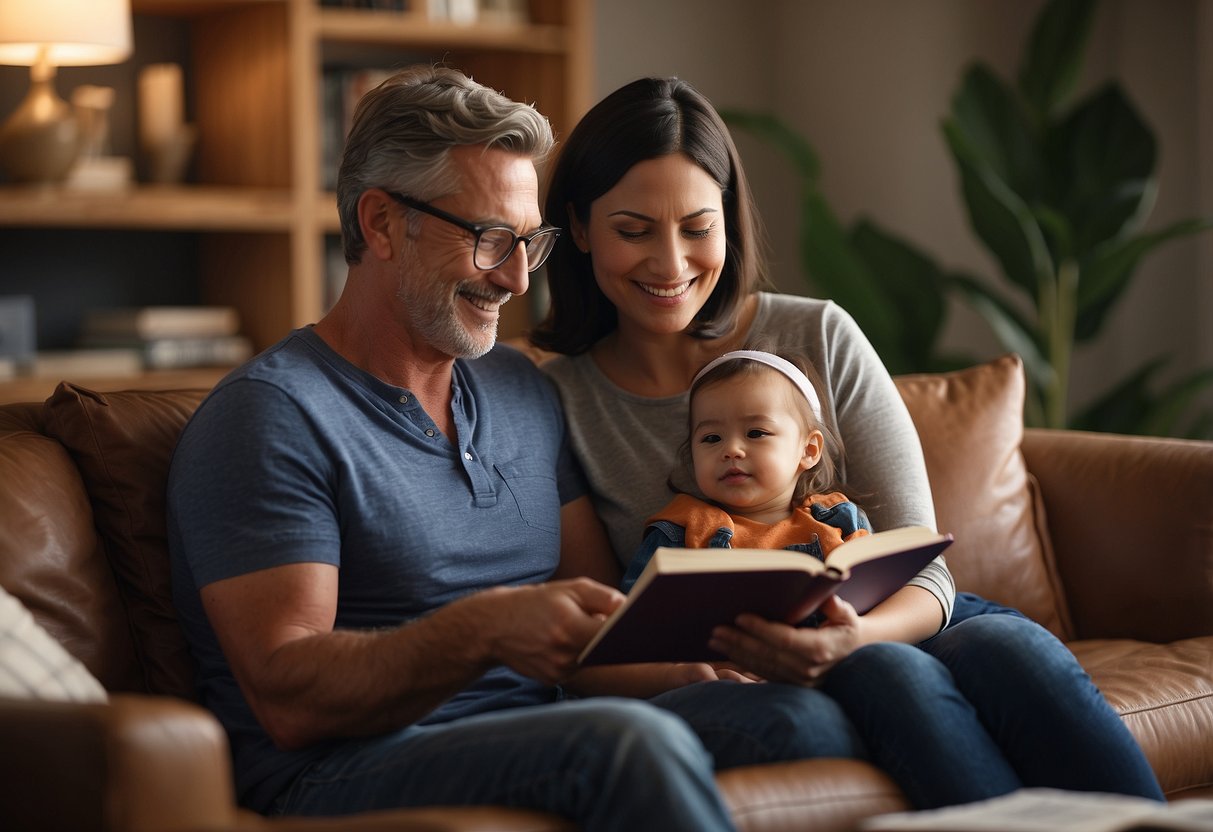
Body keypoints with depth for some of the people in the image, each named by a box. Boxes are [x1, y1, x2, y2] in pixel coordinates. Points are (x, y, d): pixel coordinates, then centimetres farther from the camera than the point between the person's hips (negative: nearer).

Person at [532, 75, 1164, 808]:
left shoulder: (821, 337, -2)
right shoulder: (561, 401, -1)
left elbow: (921, 571, -4)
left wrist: (854, 636, -27)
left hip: (897, 627, 1)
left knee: (1014, 646, -32)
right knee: (895, 674, -34)